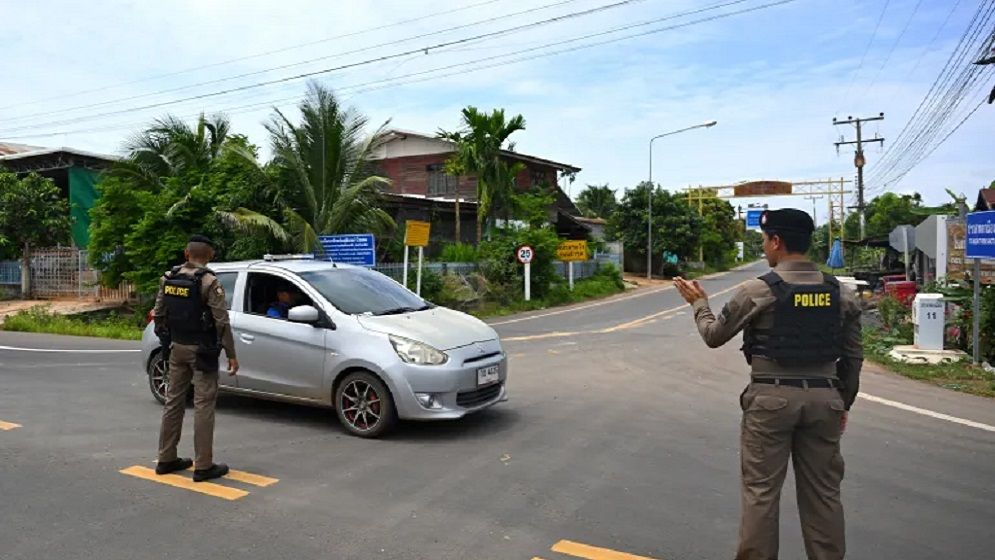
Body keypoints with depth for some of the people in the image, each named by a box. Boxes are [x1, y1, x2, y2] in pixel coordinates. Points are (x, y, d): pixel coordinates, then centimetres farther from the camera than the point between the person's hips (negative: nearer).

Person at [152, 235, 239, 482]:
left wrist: (167, 340, 20)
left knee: (174, 401, 15)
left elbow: (158, 314, 9)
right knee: (203, 405, -3)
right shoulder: (209, 281, -15)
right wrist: (231, 355, -12)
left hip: (177, 348, 6)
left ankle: (166, 459, 22)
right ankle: (203, 466, 0)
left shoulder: (168, 278, 5)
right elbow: (222, 322, -17)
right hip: (201, 350, -6)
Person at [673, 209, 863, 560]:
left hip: (771, 398, -4)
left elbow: (714, 336, 1)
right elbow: (853, 357, 9)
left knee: (760, 490, 6)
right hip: (823, 399, 4)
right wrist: (844, 402, 21)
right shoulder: (841, 294, 3)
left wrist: (699, 303, 19)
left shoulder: (758, 291, -10)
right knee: (822, 492, 14)